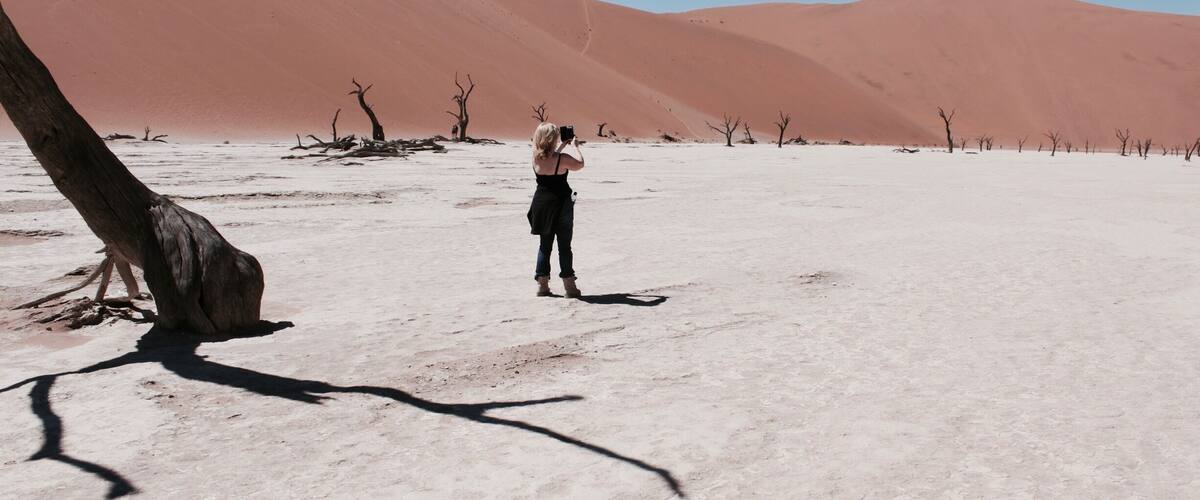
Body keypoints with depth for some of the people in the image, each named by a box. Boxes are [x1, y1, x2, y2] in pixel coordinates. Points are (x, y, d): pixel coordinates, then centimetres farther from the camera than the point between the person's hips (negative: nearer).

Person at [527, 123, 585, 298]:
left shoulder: (536, 157, -4)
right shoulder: (562, 159, -18)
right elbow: (580, 165, 2)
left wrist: (562, 146, 22)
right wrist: (576, 146, 14)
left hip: (542, 203, 4)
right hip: (561, 204, -4)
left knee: (544, 244, 15)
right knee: (564, 246, 4)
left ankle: (542, 284, 14)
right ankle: (569, 286, 7)